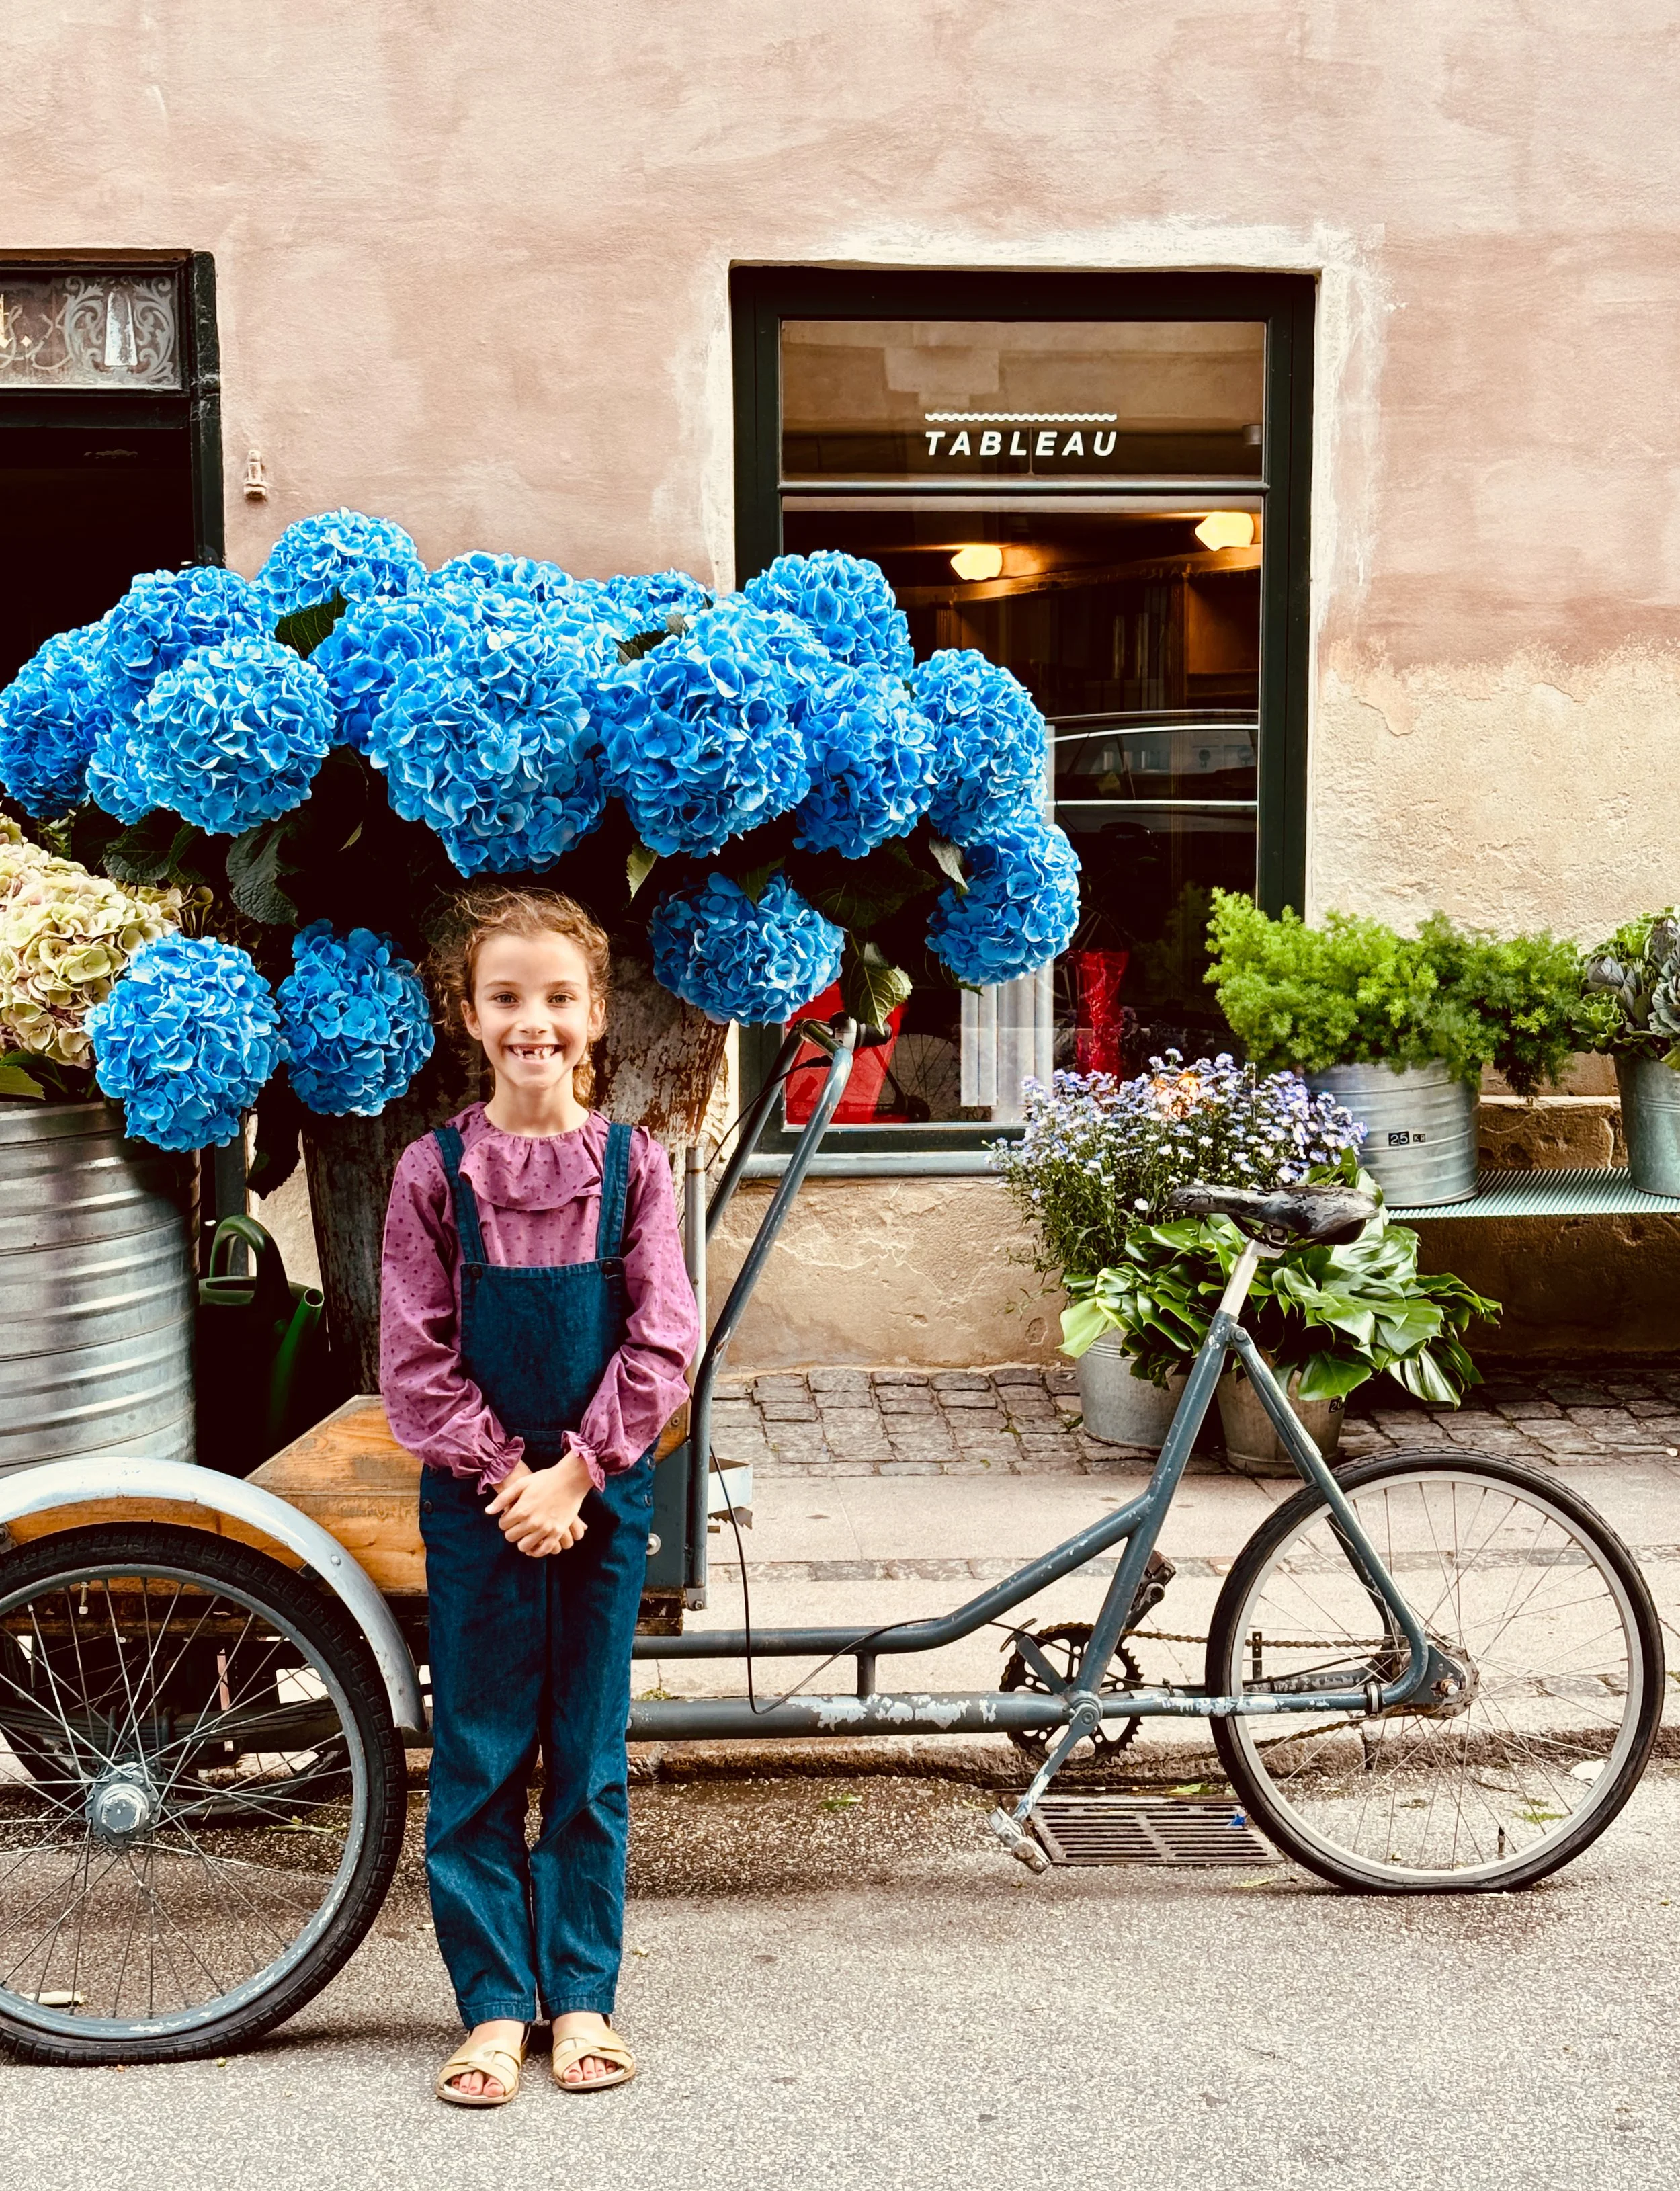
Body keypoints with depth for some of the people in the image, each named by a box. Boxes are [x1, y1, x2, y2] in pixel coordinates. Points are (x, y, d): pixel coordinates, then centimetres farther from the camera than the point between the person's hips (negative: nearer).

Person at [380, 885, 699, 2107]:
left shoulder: (633, 1165, -2)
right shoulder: (435, 1171, -3)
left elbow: (663, 1343, -5)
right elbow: (417, 1358, -4)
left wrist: (574, 1471, -12)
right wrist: (505, 1474, -12)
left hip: (602, 1492, 1)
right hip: (477, 1498, 0)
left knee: (590, 1754, 10)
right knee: (479, 1757, 6)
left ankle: (582, 1996, 23)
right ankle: (495, 2005, 19)